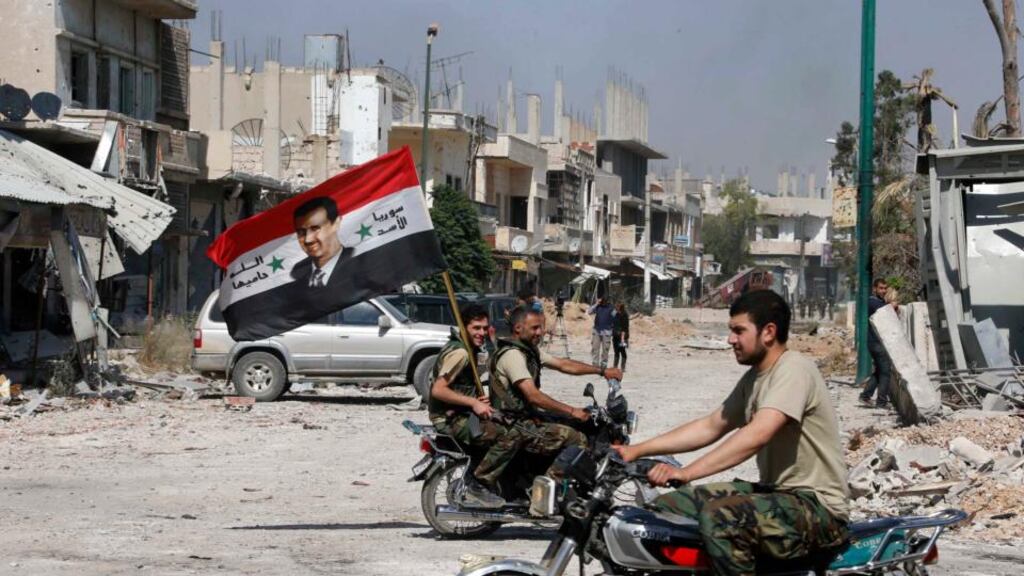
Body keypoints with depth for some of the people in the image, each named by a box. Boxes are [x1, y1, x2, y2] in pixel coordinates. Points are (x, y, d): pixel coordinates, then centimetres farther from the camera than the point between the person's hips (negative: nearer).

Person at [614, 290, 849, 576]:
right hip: (776, 491, 10)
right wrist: (636, 451, 10)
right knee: (665, 508, 4)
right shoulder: (754, 378, 14)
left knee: (720, 517, -35)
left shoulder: (794, 369, -17)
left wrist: (687, 473, -36)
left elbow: (757, 435, -30)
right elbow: (711, 426, 18)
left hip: (817, 504, -10)